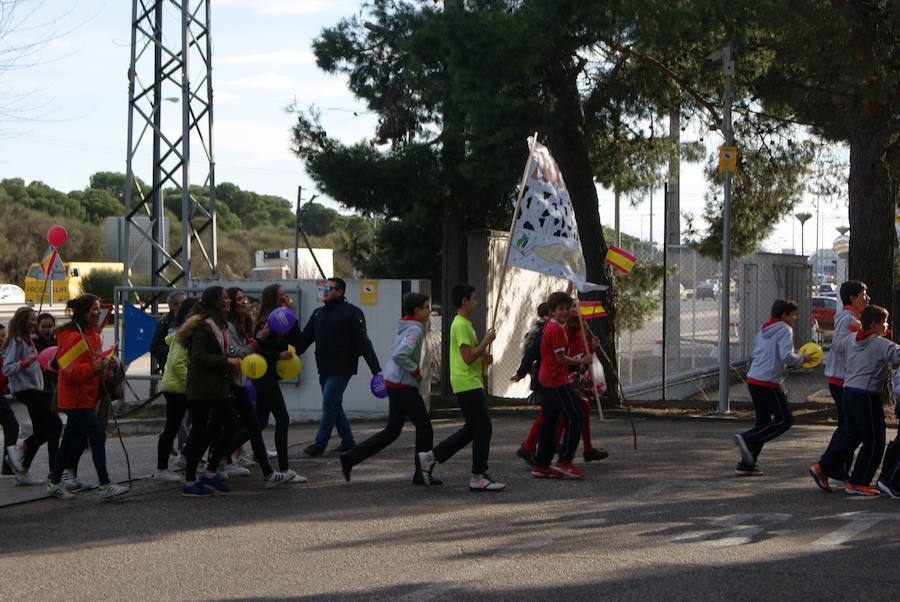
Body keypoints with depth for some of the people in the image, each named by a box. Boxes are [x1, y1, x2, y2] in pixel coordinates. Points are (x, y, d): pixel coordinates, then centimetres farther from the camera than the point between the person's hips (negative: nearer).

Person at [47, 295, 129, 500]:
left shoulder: (92, 335, 15)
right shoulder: (73, 336, -17)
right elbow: (69, 369, -22)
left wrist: (104, 362, 7)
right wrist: (94, 367, -31)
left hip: (86, 396, 10)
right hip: (76, 397, -10)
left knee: (71, 440, 14)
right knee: (98, 436, -13)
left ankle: (54, 483, 23)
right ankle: (105, 486, -12)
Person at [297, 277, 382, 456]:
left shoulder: (352, 312, -6)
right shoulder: (318, 313, 14)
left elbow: (363, 342, -11)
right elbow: (304, 339, 14)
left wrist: (375, 368, -15)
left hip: (342, 368, -7)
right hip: (324, 368, 7)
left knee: (329, 403, -10)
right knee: (334, 405, 11)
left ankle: (320, 443, -6)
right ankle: (347, 441, 20)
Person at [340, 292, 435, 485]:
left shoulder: (404, 328, 15)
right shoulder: (415, 330, -16)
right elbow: (399, 355, -29)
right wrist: (416, 371, -17)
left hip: (393, 383, 10)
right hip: (404, 386, -10)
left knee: (392, 430, 13)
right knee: (424, 427, 0)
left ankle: (351, 457, 10)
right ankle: (421, 474, 5)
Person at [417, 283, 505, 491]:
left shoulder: (465, 324, 19)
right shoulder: (461, 325, -14)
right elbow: (468, 357, -21)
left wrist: (483, 357, 10)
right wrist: (486, 341, -13)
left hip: (472, 383, 10)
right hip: (467, 384, -10)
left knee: (472, 428, 13)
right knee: (483, 428, -7)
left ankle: (431, 457, 15)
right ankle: (479, 477, -2)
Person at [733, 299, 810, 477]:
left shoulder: (763, 330, 19)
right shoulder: (784, 329, -6)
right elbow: (787, 356, -18)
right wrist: (802, 359, -2)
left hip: (753, 380, 9)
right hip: (769, 383, -9)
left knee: (764, 422, 13)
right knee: (784, 420, 0)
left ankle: (746, 465, 9)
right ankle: (747, 439, -12)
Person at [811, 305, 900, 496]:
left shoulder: (854, 340, 11)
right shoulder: (880, 344, -12)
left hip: (849, 392, 8)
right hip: (866, 396, -8)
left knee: (852, 435, 19)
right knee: (873, 442, 2)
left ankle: (822, 467, 15)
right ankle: (856, 484, 4)